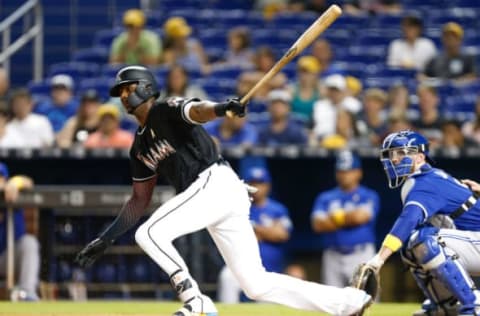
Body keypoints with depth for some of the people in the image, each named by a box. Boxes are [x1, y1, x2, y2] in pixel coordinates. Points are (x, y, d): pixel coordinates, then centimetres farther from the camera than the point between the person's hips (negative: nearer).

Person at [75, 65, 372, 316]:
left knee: (149, 233, -16)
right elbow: (140, 200, 28)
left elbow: (197, 111, -23)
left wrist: (220, 109, -46)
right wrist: (106, 238, 23)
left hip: (216, 183, -9)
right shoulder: (141, 146, 23)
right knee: (257, 285, 3)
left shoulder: (166, 111, -1)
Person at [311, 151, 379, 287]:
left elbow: (361, 216, -15)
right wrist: (349, 219, -6)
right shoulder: (325, 198, 12)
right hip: (333, 257, 3)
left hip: (361, 255, -3)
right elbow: (318, 225, -2)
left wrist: (336, 217, 1)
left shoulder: (369, 196, 4)